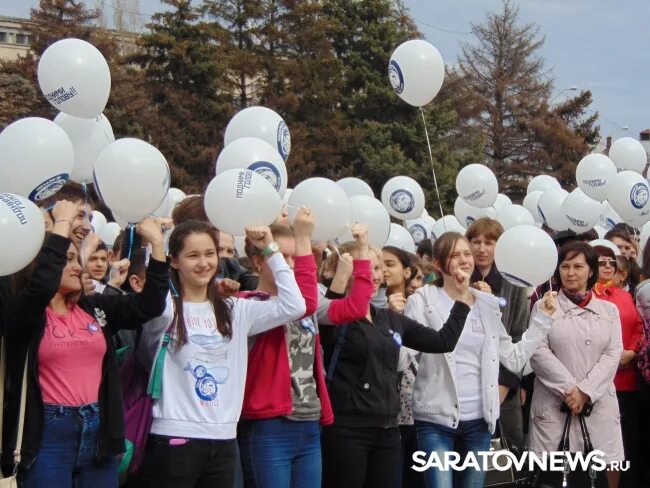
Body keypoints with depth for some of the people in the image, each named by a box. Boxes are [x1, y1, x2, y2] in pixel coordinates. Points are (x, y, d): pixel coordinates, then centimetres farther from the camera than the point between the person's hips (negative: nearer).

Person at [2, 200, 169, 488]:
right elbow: (42, 284, -26)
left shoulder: (94, 308, 10)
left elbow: (150, 305, 3)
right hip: (49, 434, -5)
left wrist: (157, 243, -4)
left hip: (98, 430, 5)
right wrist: (62, 223, -19)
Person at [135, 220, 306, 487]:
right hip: (173, 438, -5)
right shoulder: (165, 309, -3)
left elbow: (293, 306, 4)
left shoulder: (234, 310, 11)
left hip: (223, 439, 5)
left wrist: (270, 249, 4)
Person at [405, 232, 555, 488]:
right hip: (437, 418, -5)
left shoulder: (488, 304, 10)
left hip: (479, 419, 5)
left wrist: (542, 318, 8)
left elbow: (514, 358, 9)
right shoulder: (422, 301, -4)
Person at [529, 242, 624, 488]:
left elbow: (613, 354, 3)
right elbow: (539, 352, -5)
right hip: (553, 401, -2)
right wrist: (568, 389, -14)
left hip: (598, 401, 2)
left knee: (609, 467, 0)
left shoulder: (608, 310, 13)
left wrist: (585, 391, -10)